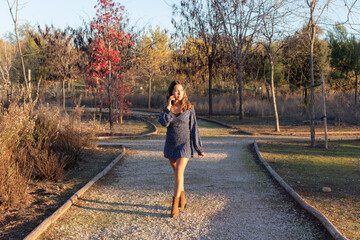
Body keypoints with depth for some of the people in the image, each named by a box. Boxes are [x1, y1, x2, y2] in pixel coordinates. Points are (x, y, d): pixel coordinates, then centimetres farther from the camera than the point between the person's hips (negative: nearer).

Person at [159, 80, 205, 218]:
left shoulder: (189, 108, -5)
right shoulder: (166, 108, 2)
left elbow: (194, 128, -2)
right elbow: (164, 123, -17)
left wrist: (199, 148, -1)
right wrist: (168, 106, -17)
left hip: (184, 144, -4)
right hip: (170, 144, 4)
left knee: (179, 172, -17)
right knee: (177, 173, 16)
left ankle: (175, 206, -15)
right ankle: (182, 200, 34)